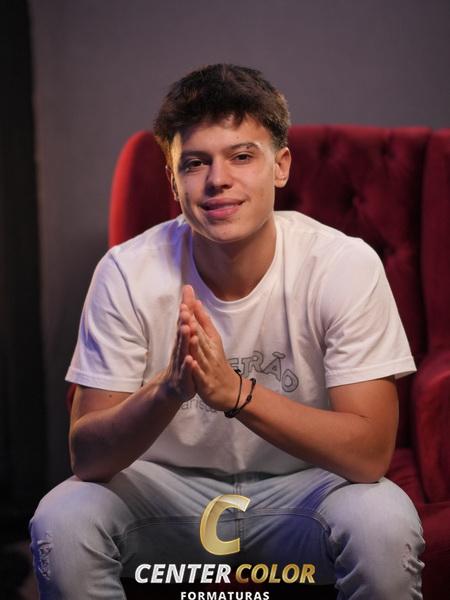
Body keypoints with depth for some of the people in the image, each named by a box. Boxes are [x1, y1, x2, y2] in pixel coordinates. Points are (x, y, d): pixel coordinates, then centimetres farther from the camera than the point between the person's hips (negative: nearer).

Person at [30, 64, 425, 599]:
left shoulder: (346, 265, -19)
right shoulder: (127, 273, -15)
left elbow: (370, 454, -23)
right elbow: (86, 455, -17)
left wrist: (234, 391, -38)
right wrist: (169, 389, -38)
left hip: (301, 487, -1)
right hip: (167, 486, 1)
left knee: (383, 523, -32)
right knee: (60, 521, -27)